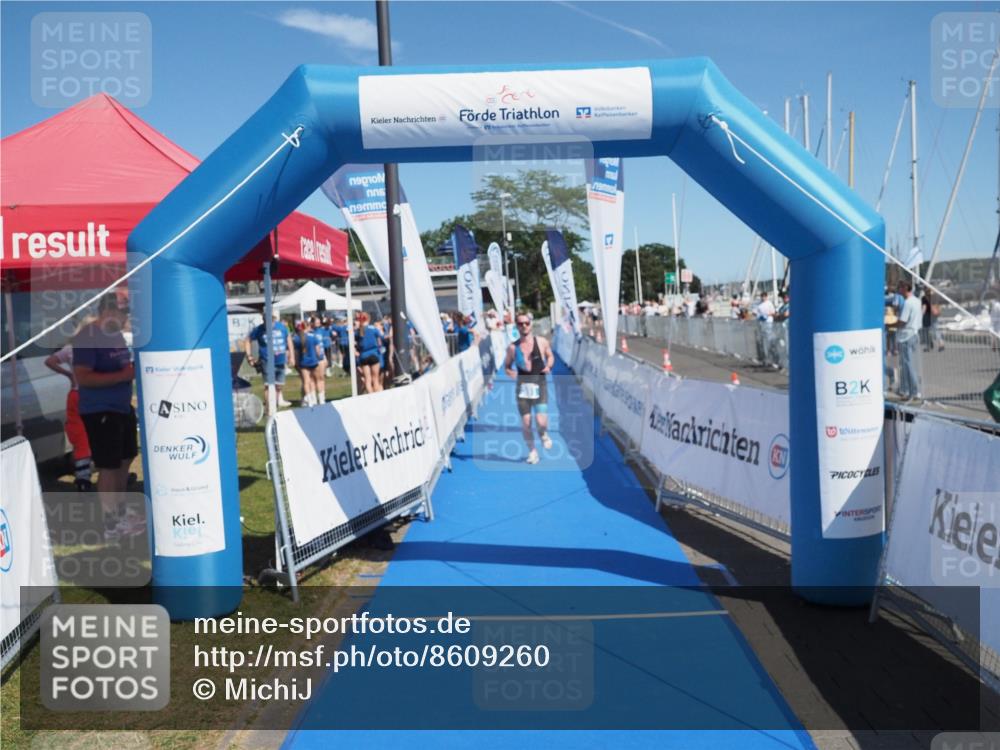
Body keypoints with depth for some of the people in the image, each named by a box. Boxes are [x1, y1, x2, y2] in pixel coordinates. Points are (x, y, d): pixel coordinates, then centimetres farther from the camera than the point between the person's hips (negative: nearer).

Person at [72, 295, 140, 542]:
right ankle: (111, 525, 7)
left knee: (125, 460, 18)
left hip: (123, 408, 9)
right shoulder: (87, 336, -18)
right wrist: (123, 375, -27)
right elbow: (82, 377, -25)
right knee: (109, 466, -3)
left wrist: (135, 369, 1)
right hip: (99, 412, -9)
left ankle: (121, 512, 34)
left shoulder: (117, 334, 10)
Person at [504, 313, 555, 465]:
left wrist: (549, 366, -4)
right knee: (526, 422, 1)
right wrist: (510, 372, -13)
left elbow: (550, 356, 16)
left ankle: (543, 435, 22)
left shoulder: (541, 342, -1)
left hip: (540, 385, -1)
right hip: (523, 386, 1)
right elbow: (506, 365, 9)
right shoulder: (513, 347, -1)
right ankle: (532, 451, 20)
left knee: (541, 421, -14)